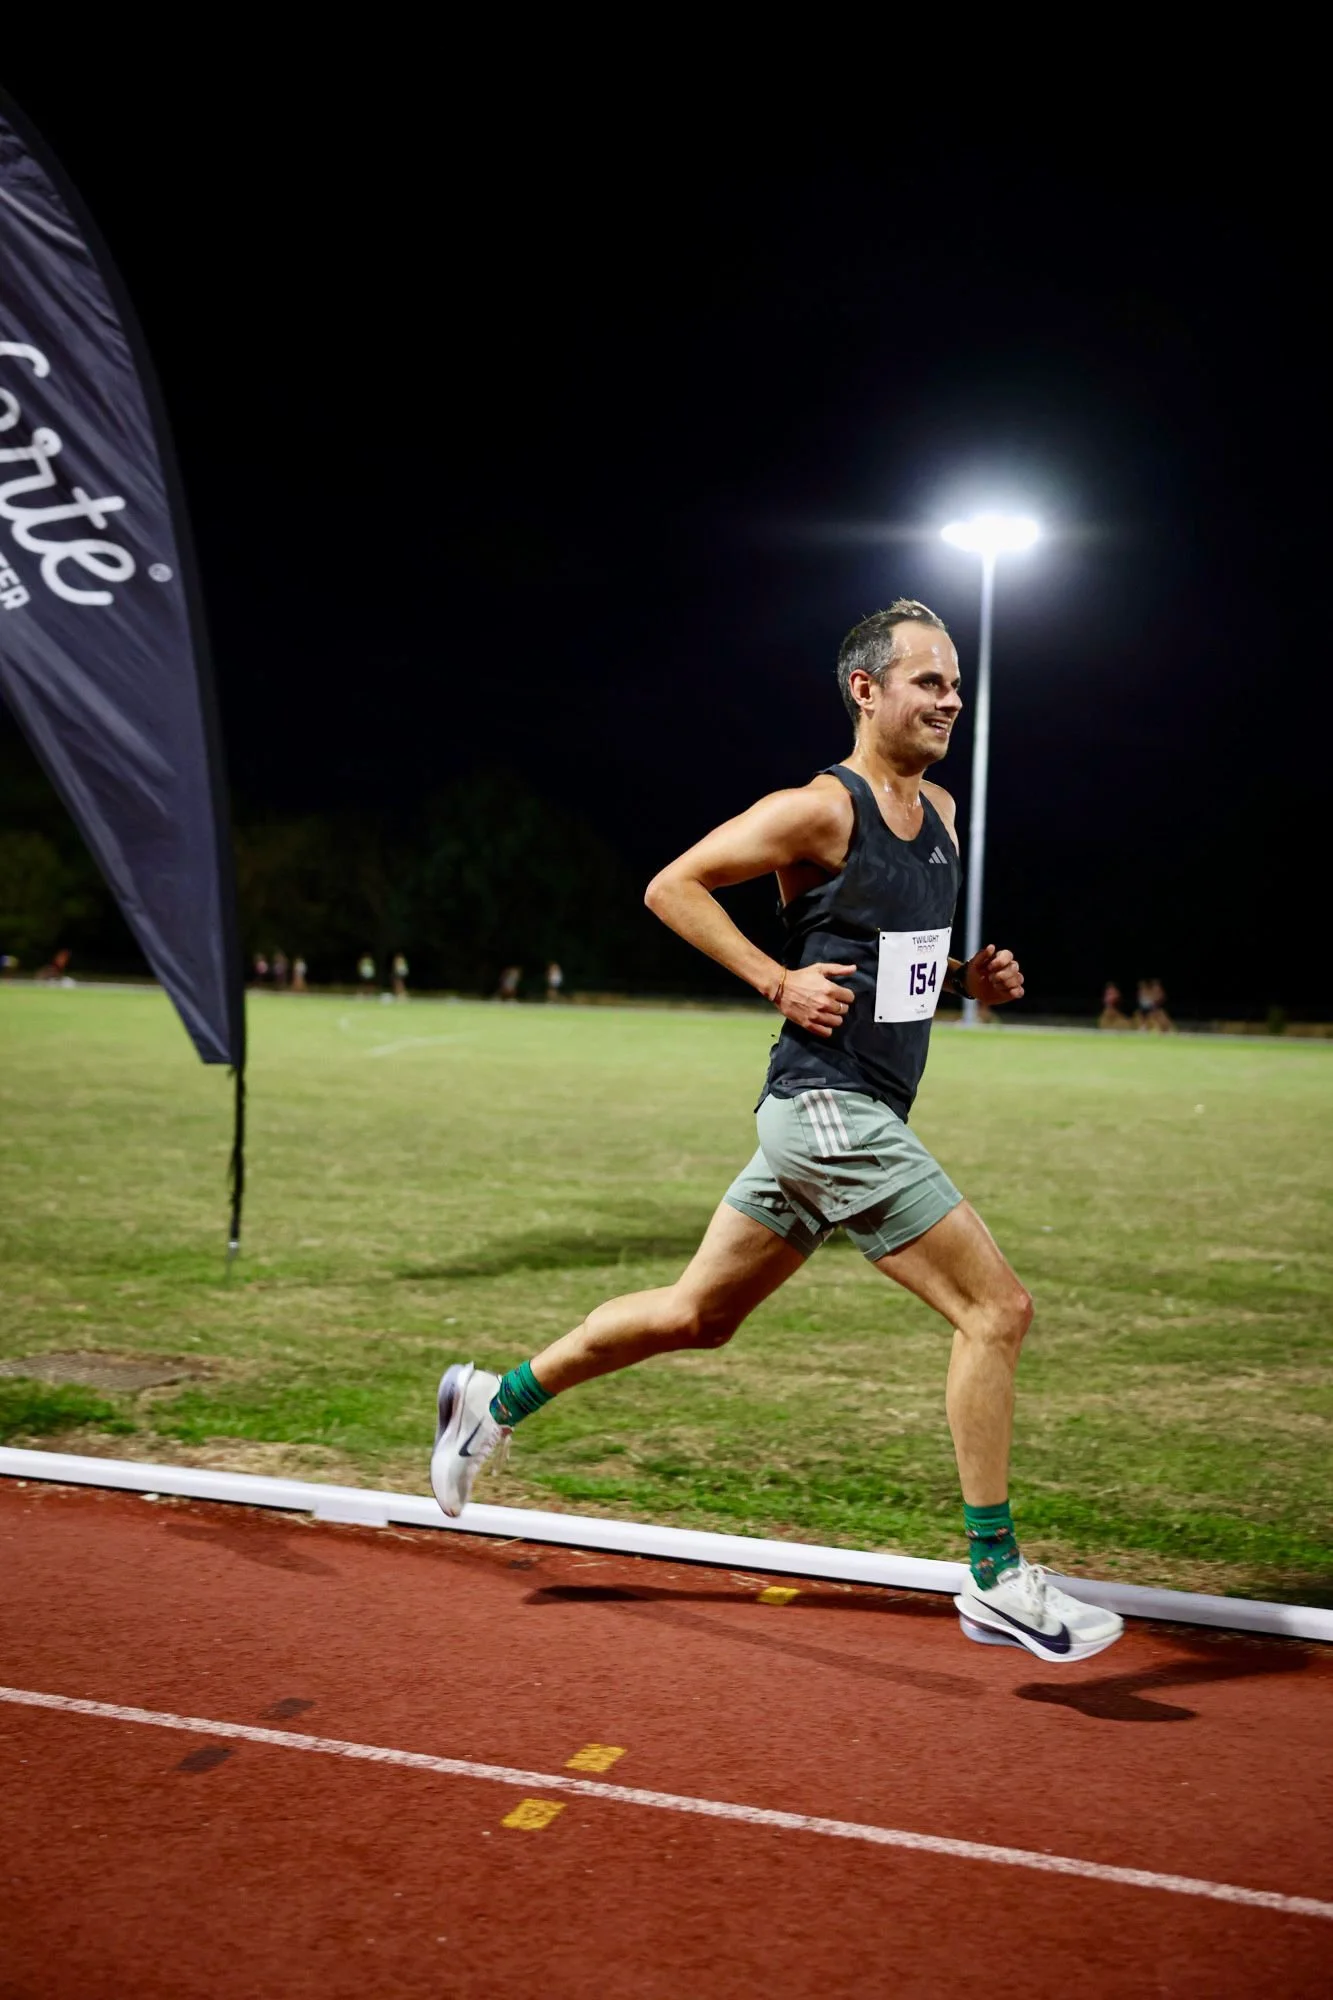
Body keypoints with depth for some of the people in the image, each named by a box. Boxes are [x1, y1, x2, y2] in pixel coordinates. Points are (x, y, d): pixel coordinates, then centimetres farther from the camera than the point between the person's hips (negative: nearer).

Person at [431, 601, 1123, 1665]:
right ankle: (997, 1581, 4)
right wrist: (779, 981, -15)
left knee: (696, 1315, 16)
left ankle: (497, 1400, 31)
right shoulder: (818, 809, -11)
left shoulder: (940, 811, 15)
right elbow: (672, 886, -9)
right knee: (998, 1308, -8)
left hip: (848, 1118, 9)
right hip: (829, 1108, -9)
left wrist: (972, 977, 9)